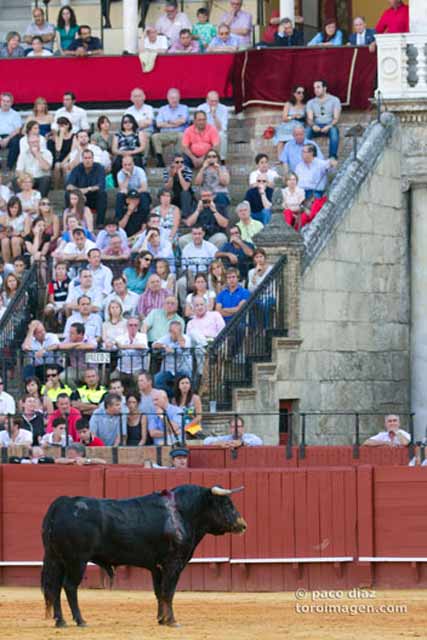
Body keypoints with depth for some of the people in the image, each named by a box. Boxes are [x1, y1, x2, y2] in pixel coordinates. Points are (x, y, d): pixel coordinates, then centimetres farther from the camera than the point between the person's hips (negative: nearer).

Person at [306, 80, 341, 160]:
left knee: (334, 131, -37)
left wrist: (329, 126, -25)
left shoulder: (334, 100, 3)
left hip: (330, 126, -2)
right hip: (316, 126, 2)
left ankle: (333, 156, -37)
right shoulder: (311, 102, 11)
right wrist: (313, 125, -23)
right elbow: (309, 119, 1)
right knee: (307, 131, -31)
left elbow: (336, 118, -5)